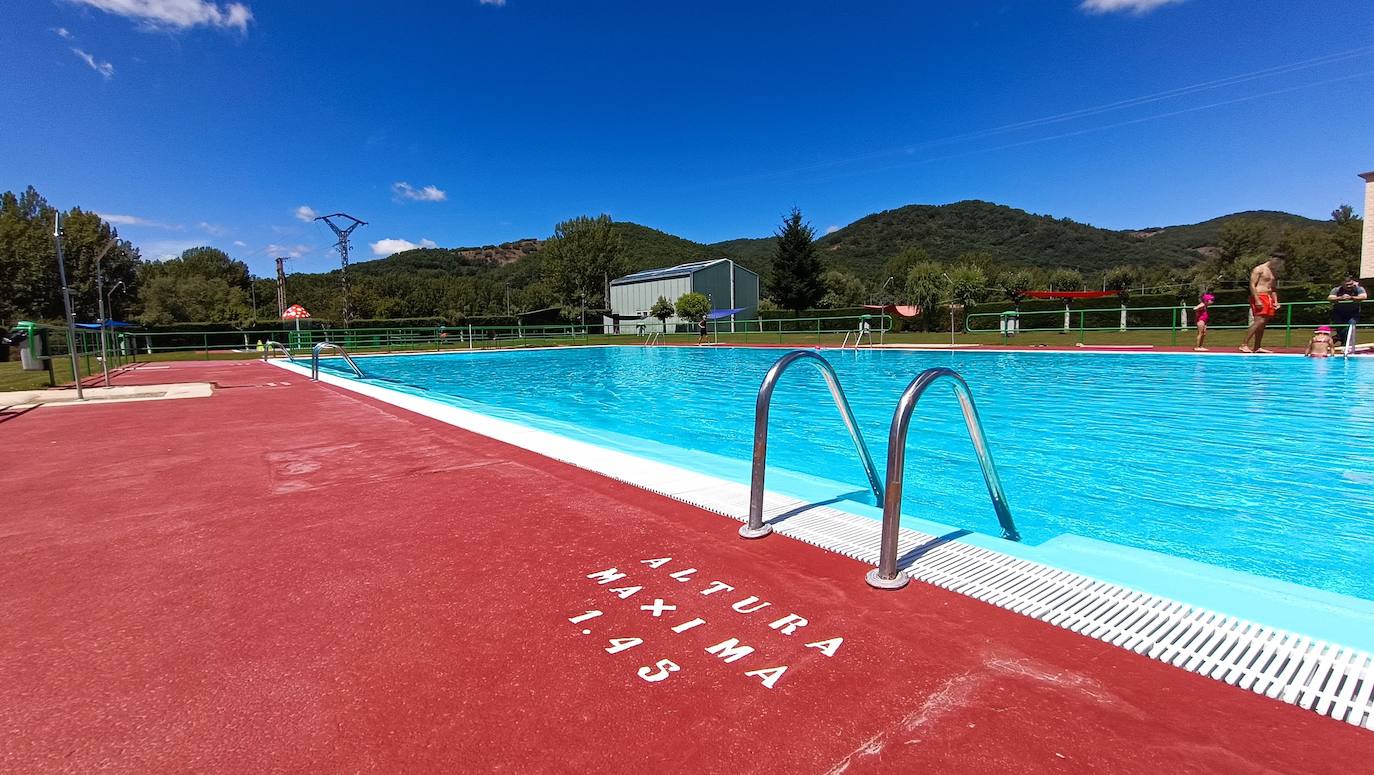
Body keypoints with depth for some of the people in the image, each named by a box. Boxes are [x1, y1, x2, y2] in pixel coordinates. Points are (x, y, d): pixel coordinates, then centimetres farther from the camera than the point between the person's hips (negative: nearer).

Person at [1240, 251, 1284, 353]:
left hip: (1268, 298, 9)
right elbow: (1252, 285, -12)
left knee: (1263, 324, 5)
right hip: (1259, 296, -9)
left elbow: (1274, 289, 25)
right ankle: (1244, 345, -20)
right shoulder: (1259, 269, -5)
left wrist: (1275, 301, 12)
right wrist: (1257, 300, -20)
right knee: (1259, 321, -19)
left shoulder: (1274, 273, 20)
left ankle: (1257, 347, 7)